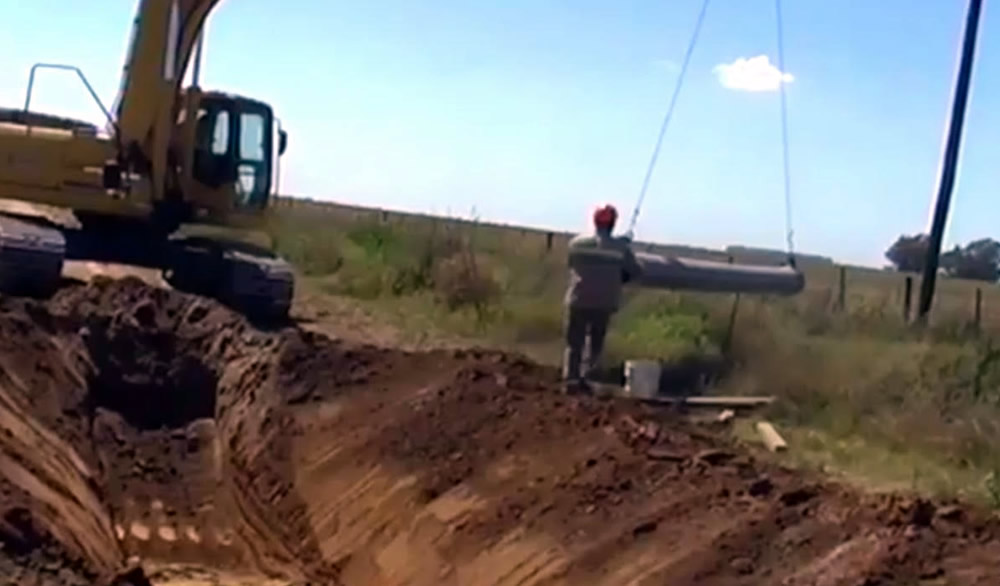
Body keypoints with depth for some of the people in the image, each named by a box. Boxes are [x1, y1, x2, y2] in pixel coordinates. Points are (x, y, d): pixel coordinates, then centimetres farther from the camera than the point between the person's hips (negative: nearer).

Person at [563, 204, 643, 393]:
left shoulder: (577, 243, -2)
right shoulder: (620, 247, -5)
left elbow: (572, 265, 8)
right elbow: (635, 272, 0)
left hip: (578, 301, 1)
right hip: (604, 304, 0)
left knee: (574, 344, 9)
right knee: (596, 344, 13)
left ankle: (570, 379, -1)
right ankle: (586, 377, 0)